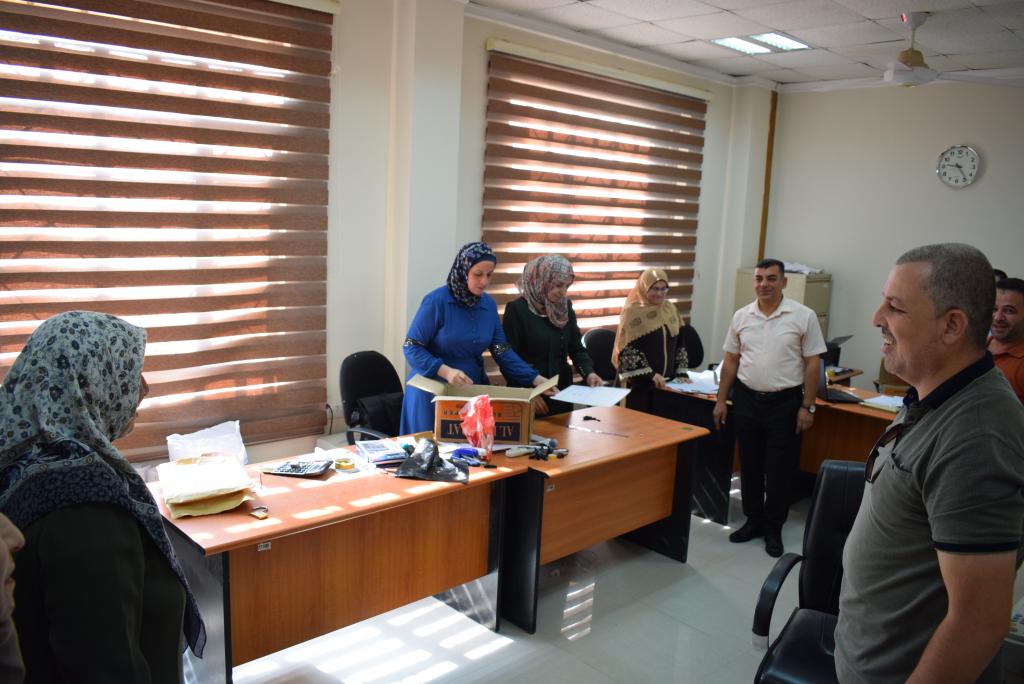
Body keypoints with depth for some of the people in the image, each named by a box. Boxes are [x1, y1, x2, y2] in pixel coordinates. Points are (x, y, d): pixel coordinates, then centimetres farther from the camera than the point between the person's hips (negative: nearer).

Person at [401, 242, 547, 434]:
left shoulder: (489, 304, 2)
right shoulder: (437, 300, -15)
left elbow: (502, 351, 2)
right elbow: (412, 348, -14)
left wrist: (534, 379, -8)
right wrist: (445, 371, -28)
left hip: (473, 389, 5)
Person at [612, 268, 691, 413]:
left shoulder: (670, 308, 9)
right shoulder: (633, 311, -9)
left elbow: (680, 343, 15)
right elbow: (629, 350, -14)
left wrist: (681, 372, 6)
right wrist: (651, 374, -19)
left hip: (666, 381, 5)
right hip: (640, 381, -5)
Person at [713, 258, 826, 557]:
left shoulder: (804, 316, -6)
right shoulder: (742, 316, 3)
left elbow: (812, 364, -5)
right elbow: (731, 360, 9)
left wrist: (807, 407, -8)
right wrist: (721, 400, 6)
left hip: (785, 402, -3)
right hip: (746, 400, 3)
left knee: (779, 469, 5)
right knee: (749, 465, 12)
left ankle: (773, 528, 20)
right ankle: (753, 520, 28)